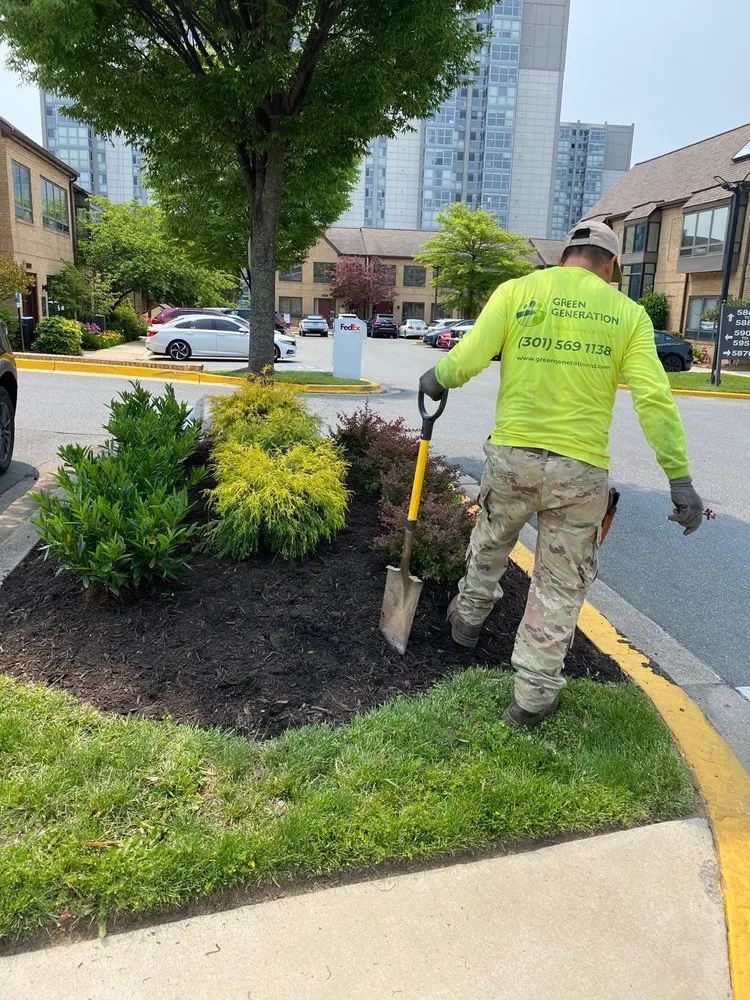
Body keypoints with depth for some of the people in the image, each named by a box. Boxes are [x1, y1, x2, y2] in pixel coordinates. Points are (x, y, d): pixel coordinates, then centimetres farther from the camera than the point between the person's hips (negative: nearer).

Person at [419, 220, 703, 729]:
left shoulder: (516, 291, 2)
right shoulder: (627, 313, 2)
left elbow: (465, 360, -8)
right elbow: (655, 399, -7)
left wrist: (435, 379, 15)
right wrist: (680, 479, -4)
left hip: (512, 455, 1)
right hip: (581, 469, -1)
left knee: (490, 542, 29)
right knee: (561, 586, 12)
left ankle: (469, 617, 51)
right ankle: (533, 697, 20)